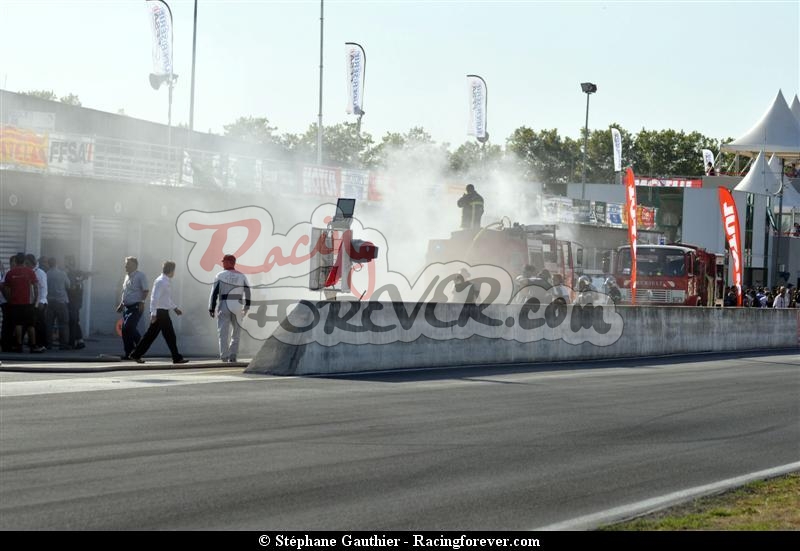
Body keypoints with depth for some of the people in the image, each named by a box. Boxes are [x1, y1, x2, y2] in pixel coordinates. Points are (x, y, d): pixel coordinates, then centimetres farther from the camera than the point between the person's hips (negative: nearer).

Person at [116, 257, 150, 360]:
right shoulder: (127, 276, 17)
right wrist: (121, 304, 21)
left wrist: (142, 302, -19)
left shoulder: (140, 276, -7)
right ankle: (128, 353, 9)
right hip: (127, 307, 8)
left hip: (136, 307, -8)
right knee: (124, 329, 4)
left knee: (130, 327, -19)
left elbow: (145, 290, -12)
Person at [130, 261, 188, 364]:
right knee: (170, 335, -1)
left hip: (162, 312, 10)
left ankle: (136, 355, 10)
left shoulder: (165, 281, 16)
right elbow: (154, 298, -21)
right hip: (160, 312, -10)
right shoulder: (161, 281, -15)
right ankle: (177, 358, 6)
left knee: (151, 335, 9)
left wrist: (175, 308, 28)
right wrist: (153, 313, -25)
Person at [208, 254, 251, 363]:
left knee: (223, 332, 0)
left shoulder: (220, 275, -1)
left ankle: (224, 355, -7)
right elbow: (247, 292, 8)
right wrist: (246, 307, 17)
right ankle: (232, 355, 4)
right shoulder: (241, 276, 7)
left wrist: (211, 309, 0)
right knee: (236, 332, 10)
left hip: (223, 305, -2)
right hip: (237, 306, 2)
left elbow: (214, 293, -3)